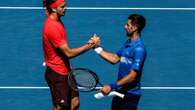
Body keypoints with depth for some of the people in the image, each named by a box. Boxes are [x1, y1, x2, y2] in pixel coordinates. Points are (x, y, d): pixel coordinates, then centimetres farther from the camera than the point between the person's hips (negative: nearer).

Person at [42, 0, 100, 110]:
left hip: (65, 71, 8)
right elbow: (69, 53, -23)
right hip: (57, 74, -8)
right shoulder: (52, 27, -25)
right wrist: (90, 45, -19)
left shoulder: (57, 21, 1)